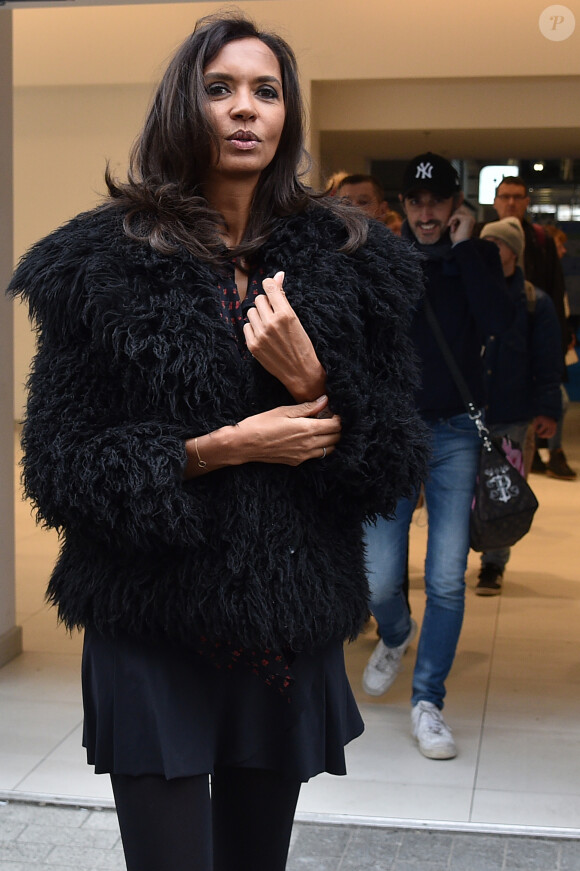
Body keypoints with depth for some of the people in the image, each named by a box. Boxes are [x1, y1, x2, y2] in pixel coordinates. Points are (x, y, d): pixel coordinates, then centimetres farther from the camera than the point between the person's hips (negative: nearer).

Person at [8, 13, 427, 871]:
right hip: (153, 630, -3)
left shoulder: (346, 261, 4)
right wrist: (223, 448, -17)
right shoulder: (103, 263, -3)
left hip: (290, 629, 3)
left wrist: (314, 381, -16)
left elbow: (397, 463, 3)